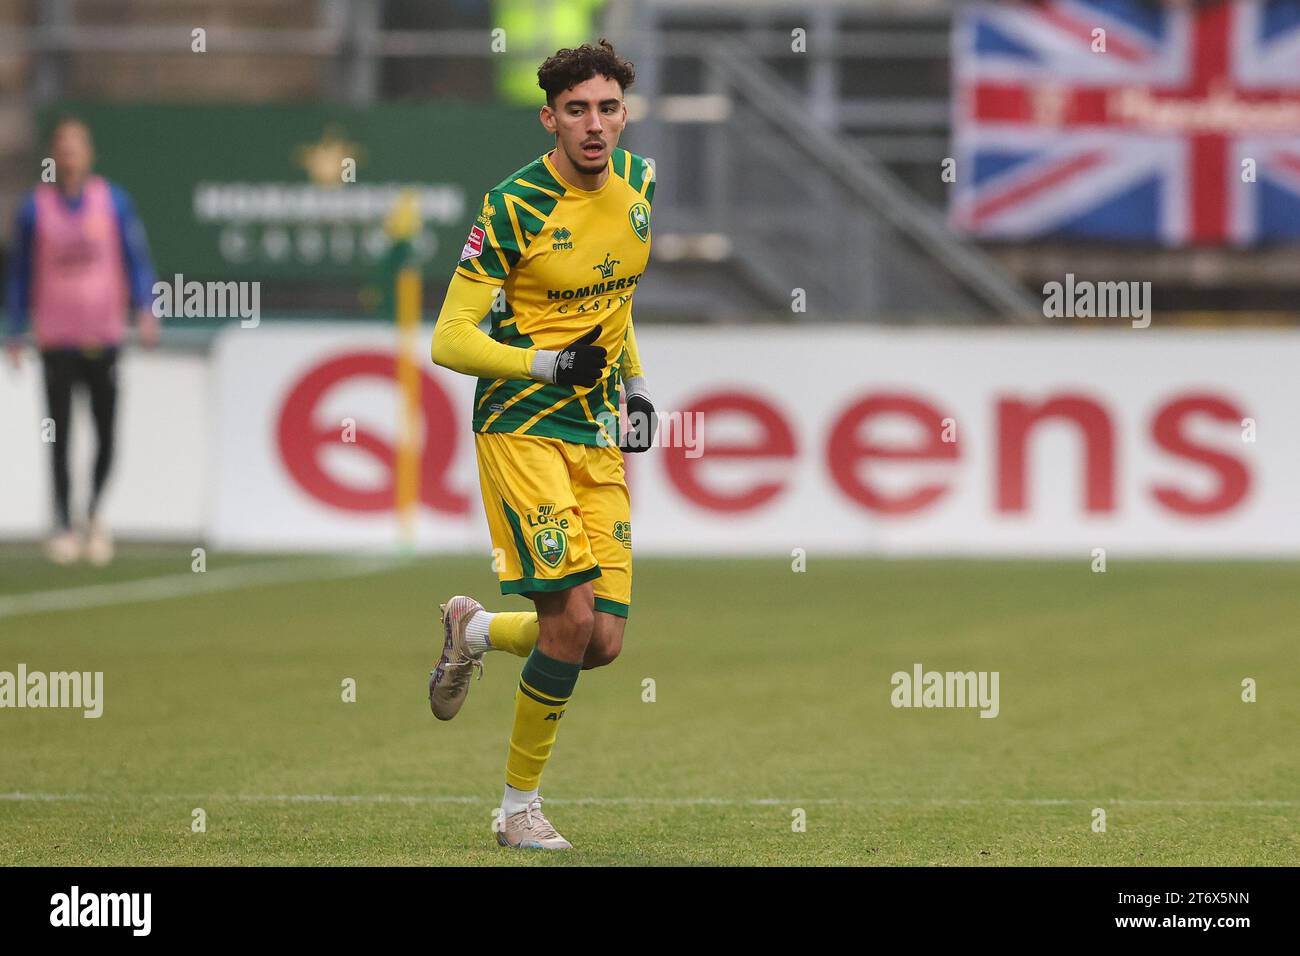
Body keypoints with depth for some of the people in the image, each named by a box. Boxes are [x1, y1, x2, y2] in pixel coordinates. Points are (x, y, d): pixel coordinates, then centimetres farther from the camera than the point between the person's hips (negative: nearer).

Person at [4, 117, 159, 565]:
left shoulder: (113, 201, 2)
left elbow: (136, 258, 5)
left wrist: (145, 309, -9)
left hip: (104, 336, 1)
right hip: (56, 338, -1)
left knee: (105, 434, 0)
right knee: (60, 435, -2)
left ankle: (95, 511, 23)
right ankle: (63, 525, 7)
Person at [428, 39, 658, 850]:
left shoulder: (638, 183, 5)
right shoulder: (515, 207, -15)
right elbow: (450, 341, -14)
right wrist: (552, 364, -24)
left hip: (600, 436, 6)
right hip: (523, 427, -6)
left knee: (603, 643, -1)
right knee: (572, 617, -17)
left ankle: (474, 631, 31)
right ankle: (521, 808, 0)